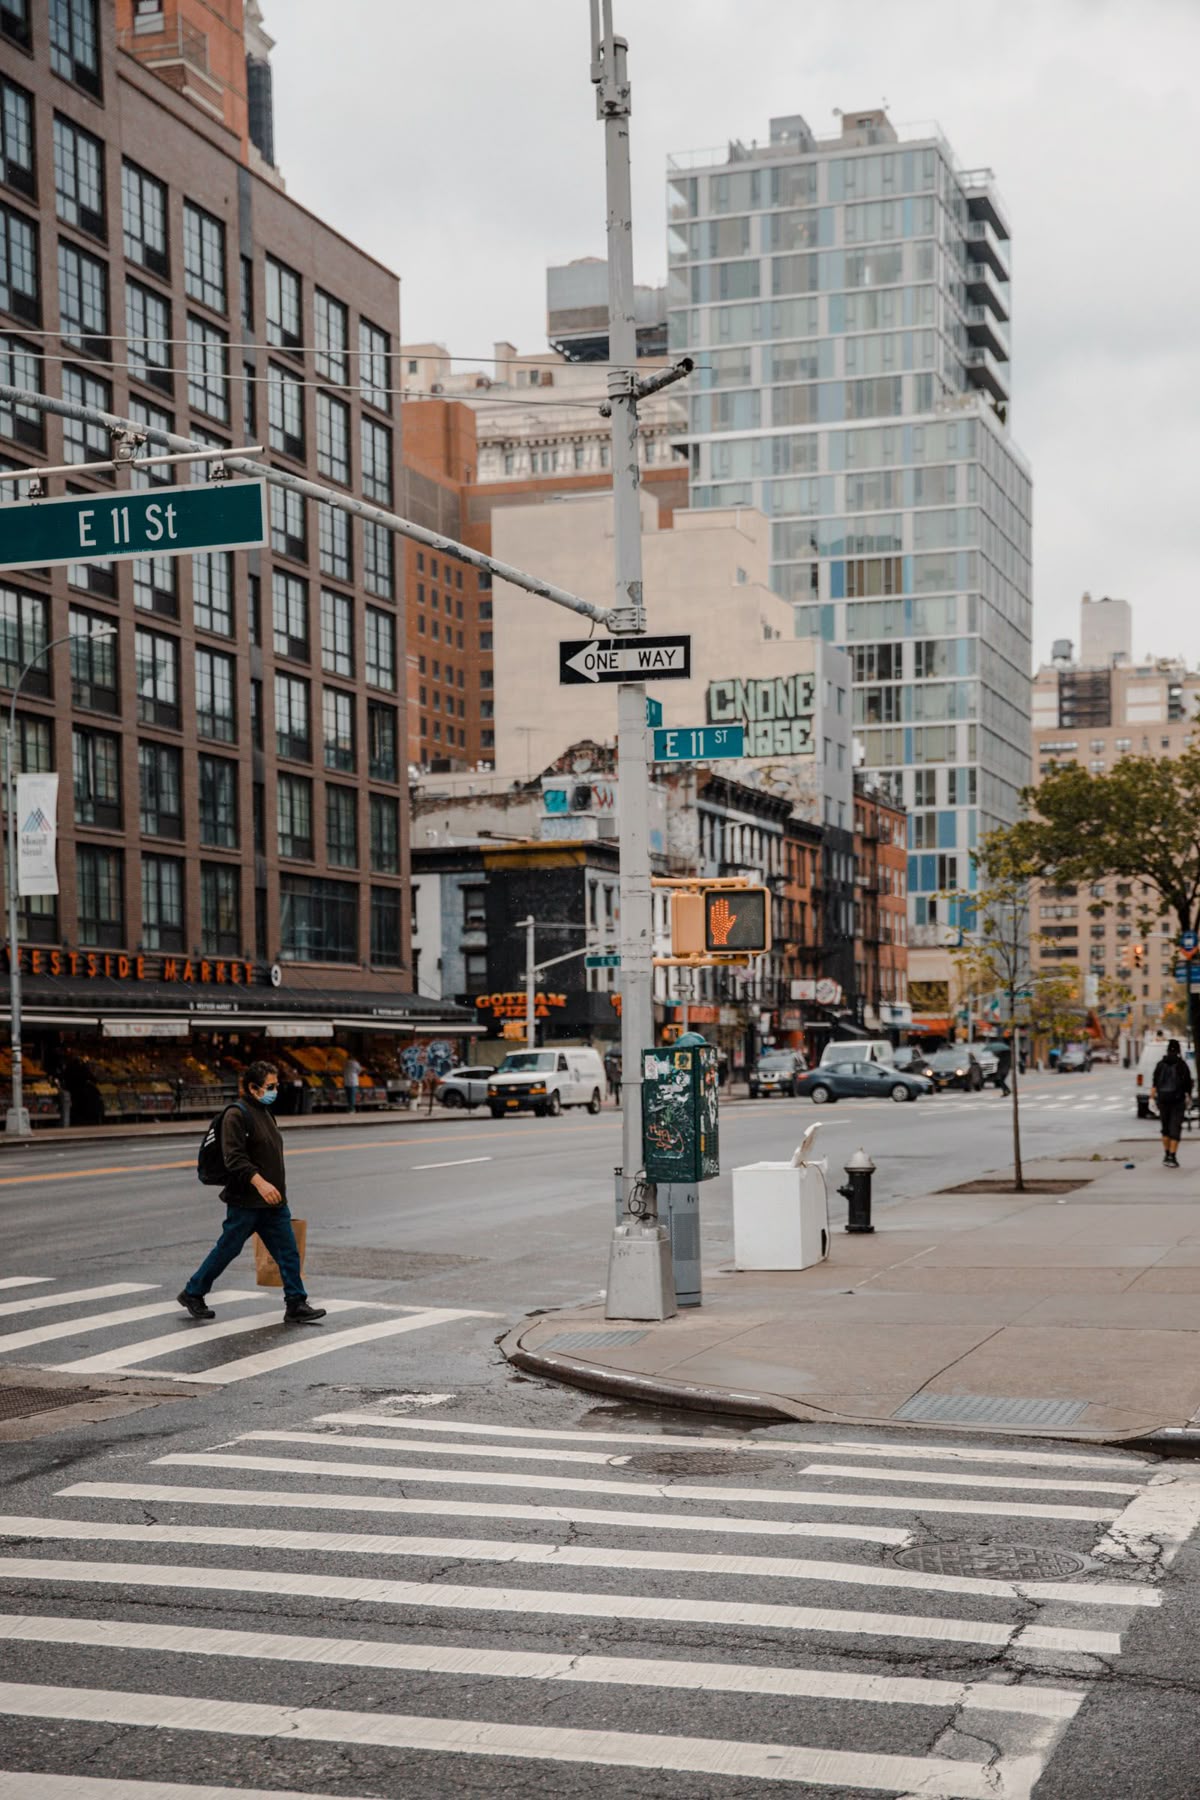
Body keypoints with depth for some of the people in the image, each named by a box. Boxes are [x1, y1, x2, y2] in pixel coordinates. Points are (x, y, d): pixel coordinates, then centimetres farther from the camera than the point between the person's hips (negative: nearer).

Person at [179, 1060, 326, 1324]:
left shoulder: (264, 1112, 16)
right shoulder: (237, 1115, -13)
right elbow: (234, 1157, -23)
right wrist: (259, 1182, -31)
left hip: (273, 1202, 8)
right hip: (245, 1202, -8)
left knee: (288, 1252, 1)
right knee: (227, 1249, 2)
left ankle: (296, 1306, 3)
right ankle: (192, 1294, 19)